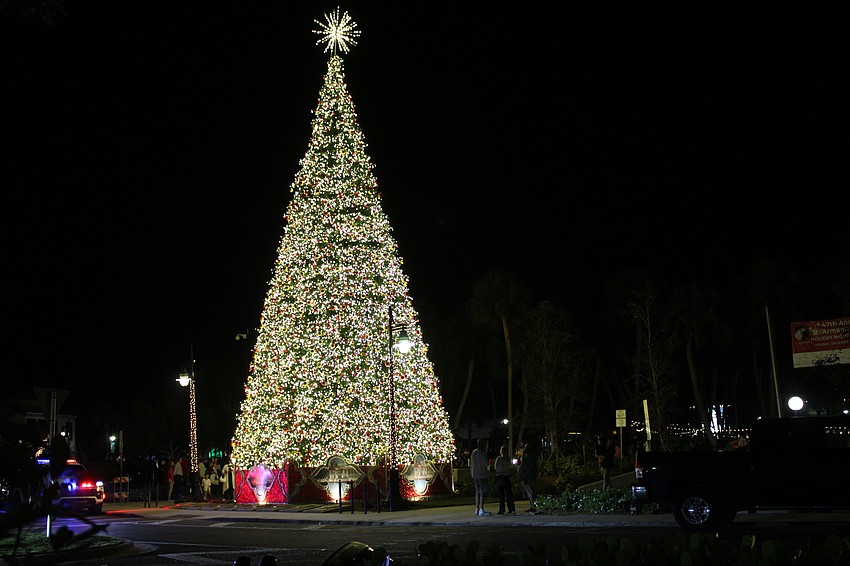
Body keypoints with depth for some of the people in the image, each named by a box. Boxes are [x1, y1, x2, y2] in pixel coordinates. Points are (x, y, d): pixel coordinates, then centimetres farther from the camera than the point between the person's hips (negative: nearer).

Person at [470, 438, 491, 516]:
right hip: (481, 475, -9)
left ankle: (477, 510, 14)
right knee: (482, 492, -8)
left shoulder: (473, 452, 14)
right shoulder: (482, 453, -12)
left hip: (475, 475, 9)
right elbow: (486, 464, -11)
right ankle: (481, 510, -13)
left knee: (478, 492, 13)